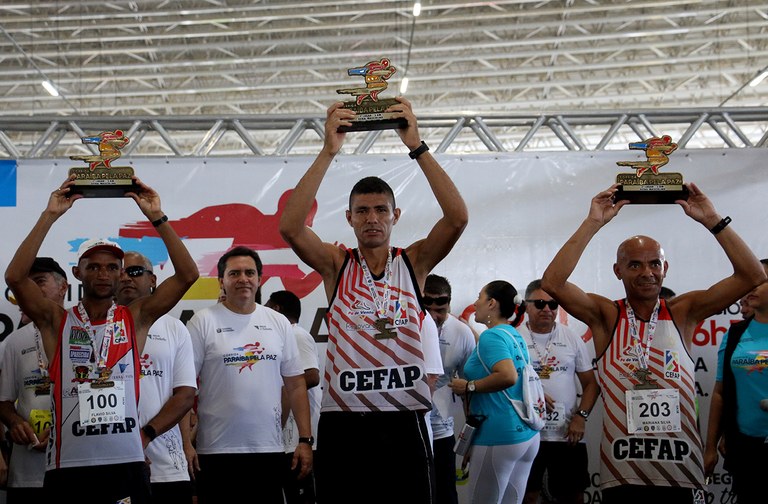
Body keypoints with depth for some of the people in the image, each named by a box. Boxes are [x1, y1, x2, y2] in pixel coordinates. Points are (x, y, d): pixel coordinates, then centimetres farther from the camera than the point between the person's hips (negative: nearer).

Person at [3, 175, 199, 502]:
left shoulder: (136, 318, 7)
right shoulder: (56, 322, 5)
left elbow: (187, 275, -2)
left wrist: (157, 217, -8)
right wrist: (50, 215, -12)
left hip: (126, 464, 1)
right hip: (68, 467, -1)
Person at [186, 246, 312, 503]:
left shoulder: (279, 323, 9)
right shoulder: (203, 322, -3)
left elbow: (295, 385, 9)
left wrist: (305, 440, 3)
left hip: (270, 450, 4)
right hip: (217, 451, -3)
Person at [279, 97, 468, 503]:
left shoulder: (414, 262, 6)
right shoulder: (336, 264, 5)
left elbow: (457, 218, -10)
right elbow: (290, 226, -13)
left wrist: (417, 147, -13)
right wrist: (328, 152, -14)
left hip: (404, 424, 0)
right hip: (342, 424, 0)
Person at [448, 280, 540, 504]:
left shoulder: (491, 336, -12)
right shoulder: (516, 337, 14)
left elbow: (508, 376, -28)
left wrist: (469, 387, -16)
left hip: (498, 436, -9)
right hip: (527, 434, 9)